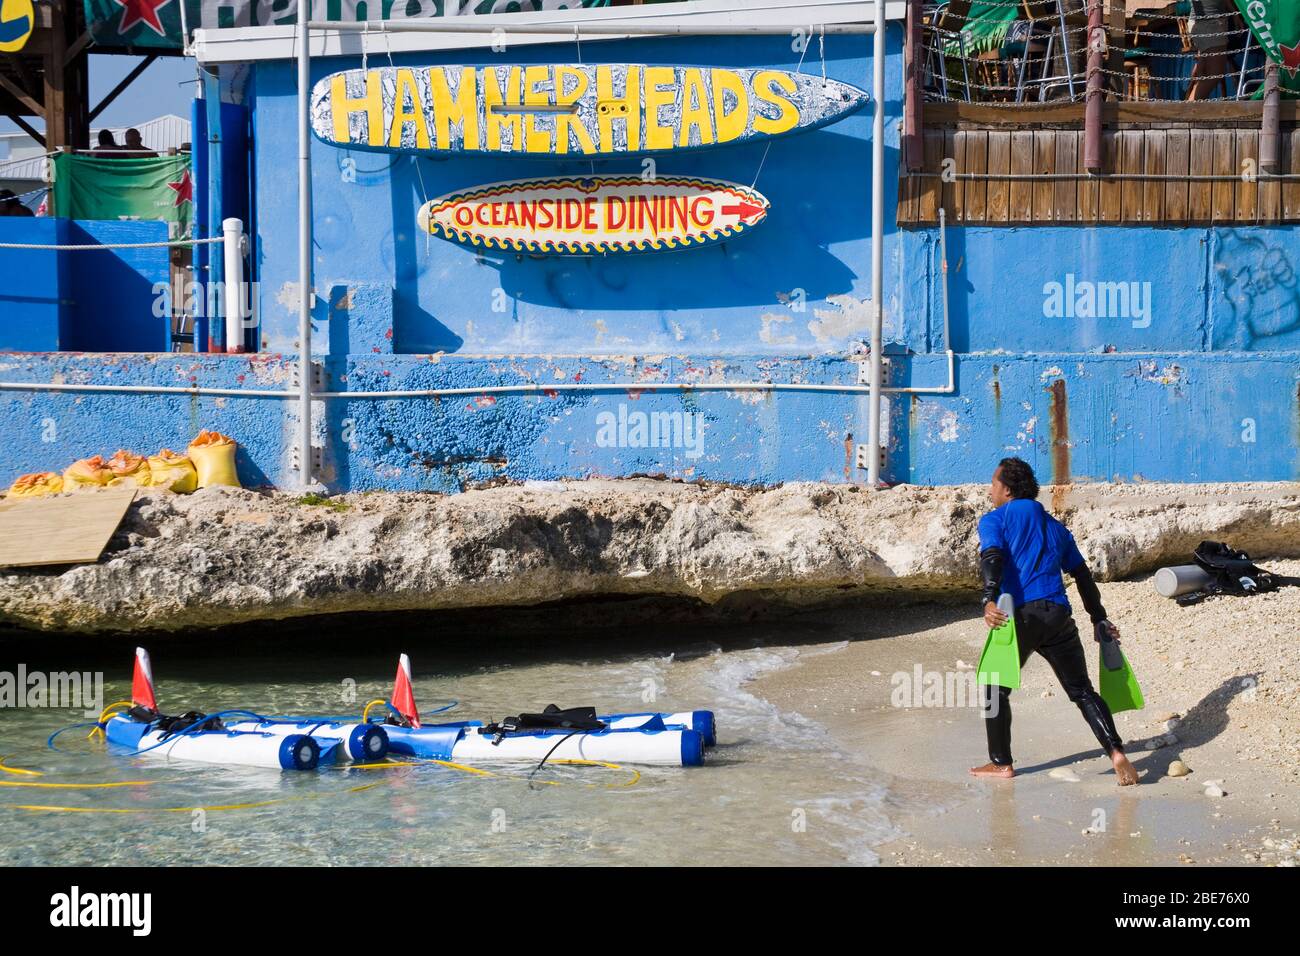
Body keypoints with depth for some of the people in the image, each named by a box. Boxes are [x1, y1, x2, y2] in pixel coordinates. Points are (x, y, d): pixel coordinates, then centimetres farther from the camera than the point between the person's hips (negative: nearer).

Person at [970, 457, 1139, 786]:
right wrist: (1100, 619, 30)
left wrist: (989, 600, -26)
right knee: (1082, 690, 8)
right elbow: (1083, 575, 25)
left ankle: (1001, 763, 13)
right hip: (1058, 613, 5)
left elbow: (992, 558, -12)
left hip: (1020, 615, -5)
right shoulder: (1055, 527, 24)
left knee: (996, 689, 12)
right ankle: (1116, 752, -9)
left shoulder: (994, 520, 7)